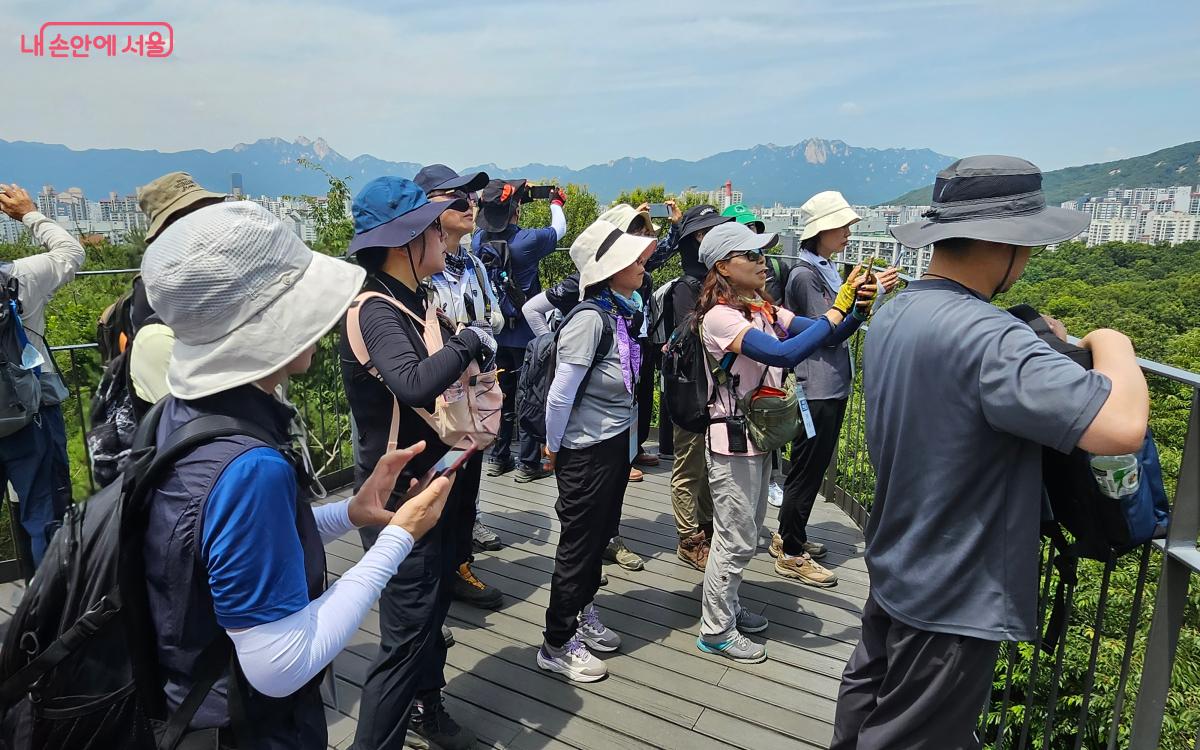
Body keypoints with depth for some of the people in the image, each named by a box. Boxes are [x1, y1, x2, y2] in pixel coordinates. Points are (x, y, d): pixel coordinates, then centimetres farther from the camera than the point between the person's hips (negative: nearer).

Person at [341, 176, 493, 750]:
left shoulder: (420, 299, 6)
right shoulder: (375, 311, -22)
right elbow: (414, 383, -40)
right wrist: (471, 340, -26)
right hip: (403, 497, -9)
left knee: (432, 608, 24)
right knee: (407, 631, -2)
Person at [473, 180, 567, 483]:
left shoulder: (479, 240, -4)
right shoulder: (528, 240, -18)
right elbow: (559, 230, 2)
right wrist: (556, 202, 21)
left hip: (493, 330, 5)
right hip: (525, 332, -5)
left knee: (501, 393, 16)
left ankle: (498, 458, 24)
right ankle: (528, 464, 9)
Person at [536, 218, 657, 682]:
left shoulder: (624, 310, 2)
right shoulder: (590, 317, -23)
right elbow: (560, 395, -23)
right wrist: (554, 447, -10)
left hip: (617, 441, 8)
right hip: (587, 450, -8)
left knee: (601, 535, 20)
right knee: (579, 542, 4)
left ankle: (582, 616, 41)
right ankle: (557, 644, 21)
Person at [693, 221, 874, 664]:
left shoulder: (765, 310, 7)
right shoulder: (719, 317, -19)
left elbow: (826, 335, 1)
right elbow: (785, 354, -31)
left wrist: (858, 310, -18)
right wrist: (839, 307, -28)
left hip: (760, 437, 8)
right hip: (733, 440, -8)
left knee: (743, 534, 19)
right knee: (736, 540, 2)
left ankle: (726, 607, 36)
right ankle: (716, 631, 17)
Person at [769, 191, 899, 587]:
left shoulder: (825, 268, 12)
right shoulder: (805, 274, -17)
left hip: (832, 386, 10)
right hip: (816, 388, -10)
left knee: (812, 467, 18)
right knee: (807, 470, 0)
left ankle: (787, 537, 32)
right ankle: (792, 555, 13)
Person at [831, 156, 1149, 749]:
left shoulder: (893, 314, 1)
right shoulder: (985, 337, -30)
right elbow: (1121, 426, -35)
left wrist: (1036, 340, 1)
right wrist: (1113, 345, -15)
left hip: (895, 567, 9)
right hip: (956, 598, -8)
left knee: (865, 697, 26)